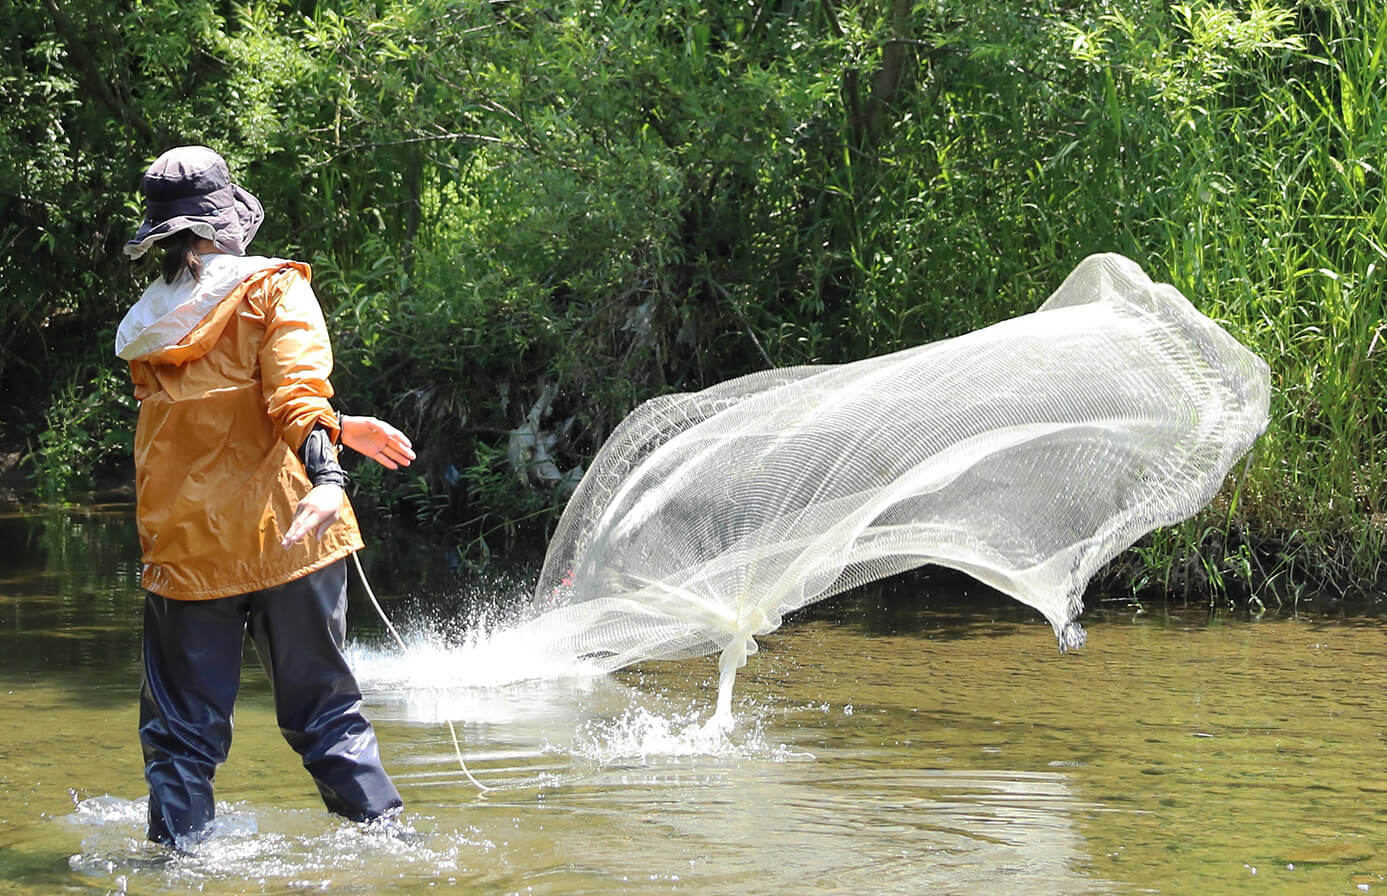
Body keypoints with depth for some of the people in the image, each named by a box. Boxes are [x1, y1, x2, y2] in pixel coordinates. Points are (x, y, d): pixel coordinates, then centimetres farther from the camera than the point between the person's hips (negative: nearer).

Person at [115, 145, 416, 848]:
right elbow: (295, 391, -19)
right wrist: (325, 473, -32)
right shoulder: (272, 289, -2)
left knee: (182, 730, 8)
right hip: (282, 536, -2)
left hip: (183, 549, 2)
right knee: (323, 709, 7)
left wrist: (339, 430, 22)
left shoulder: (145, 328, 12)